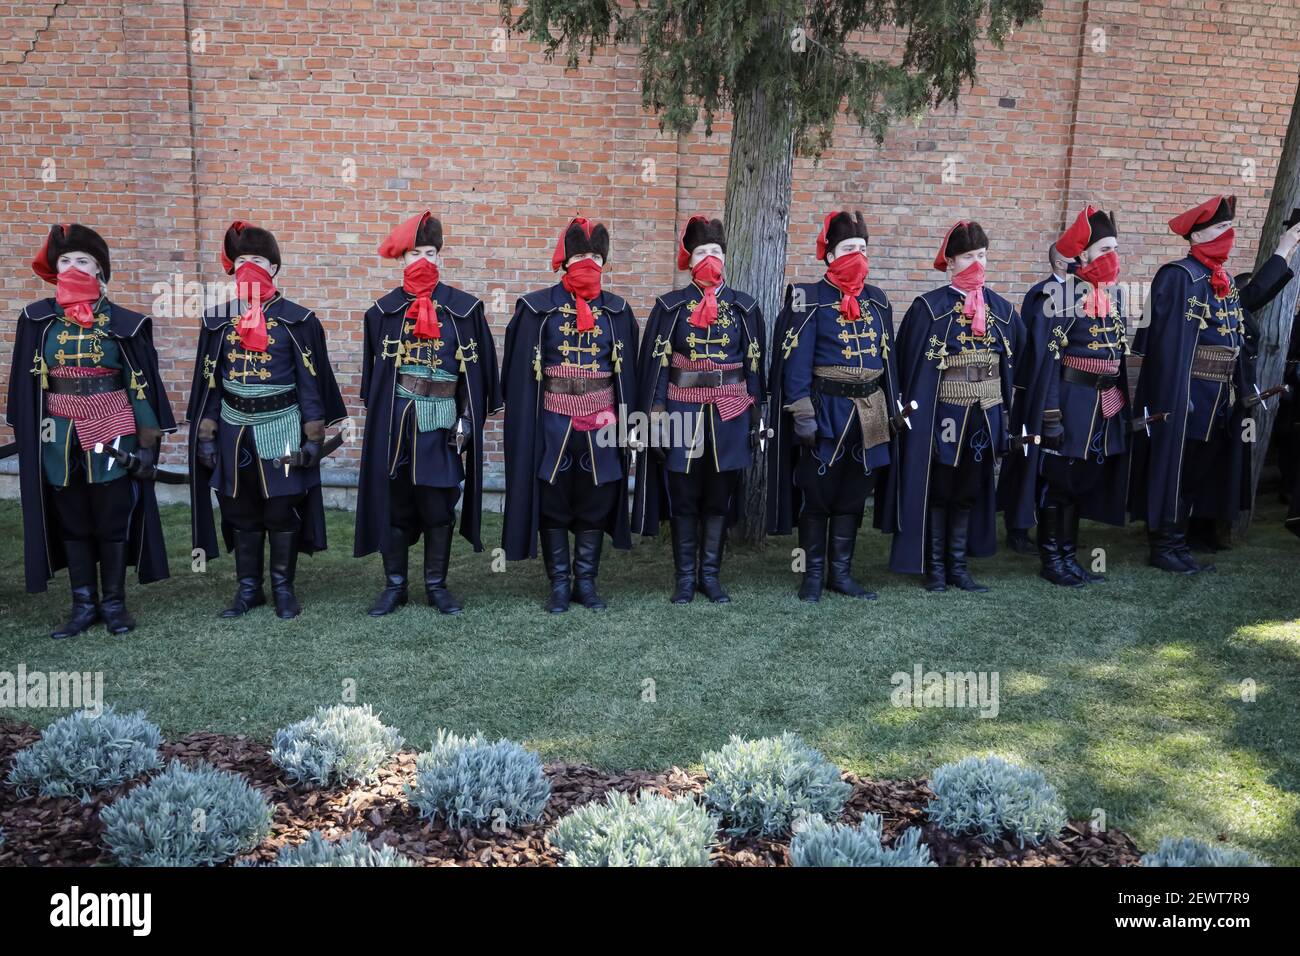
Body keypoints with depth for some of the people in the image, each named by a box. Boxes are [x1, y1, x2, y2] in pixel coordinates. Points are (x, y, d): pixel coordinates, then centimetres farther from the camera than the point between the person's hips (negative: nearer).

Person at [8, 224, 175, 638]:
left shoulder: (122, 322, -2)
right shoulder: (38, 320, 2)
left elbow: (140, 384, -1)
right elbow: (28, 383, 6)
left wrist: (148, 442, -4)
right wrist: (27, 436, 3)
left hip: (112, 434, -2)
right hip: (59, 437, 2)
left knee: (113, 520, 5)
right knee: (71, 521, 9)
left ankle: (114, 603, 18)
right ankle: (84, 604, 20)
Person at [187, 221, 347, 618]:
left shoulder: (297, 319, -4)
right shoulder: (218, 319, 4)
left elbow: (310, 381, -3)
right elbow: (209, 381, 8)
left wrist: (313, 437, -6)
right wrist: (206, 435, 5)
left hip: (281, 426, -3)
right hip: (234, 429, 3)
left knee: (282, 510, 4)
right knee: (240, 512, 10)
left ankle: (284, 588, 18)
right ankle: (248, 588, 23)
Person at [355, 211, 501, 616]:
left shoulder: (464, 308, 1)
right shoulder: (383, 309, 6)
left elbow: (473, 369, 2)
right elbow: (374, 369, 12)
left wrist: (467, 422, -4)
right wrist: (377, 417, 8)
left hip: (441, 422, -1)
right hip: (394, 421, 1)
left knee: (438, 505, 5)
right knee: (393, 503, 6)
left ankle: (436, 585, 19)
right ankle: (395, 585, 20)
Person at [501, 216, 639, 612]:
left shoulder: (616, 311, 5)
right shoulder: (537, 309, -3)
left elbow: (626, 374, 7)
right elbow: (521, 374, -2)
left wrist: (624, 426, 4)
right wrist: (525, 427, -6)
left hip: (601, 425, 2)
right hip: (552, 425, -2)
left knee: (596, 506, 8)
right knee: (552, 507, 6)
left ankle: (586, 582, 22)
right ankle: (560, 584, 19)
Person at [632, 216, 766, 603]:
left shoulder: (744, 307, 6)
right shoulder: (670, 306, 1)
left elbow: (754, 365, 8)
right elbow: (657, 365, 0)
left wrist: (756, 418, 6)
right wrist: (656, 419, -5)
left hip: (729, 416, 2)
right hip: (683, 414, -1)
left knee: (719, 500, 7)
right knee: (683, 501, 4)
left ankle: (710, 575, 19)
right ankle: (684, 578, 16)